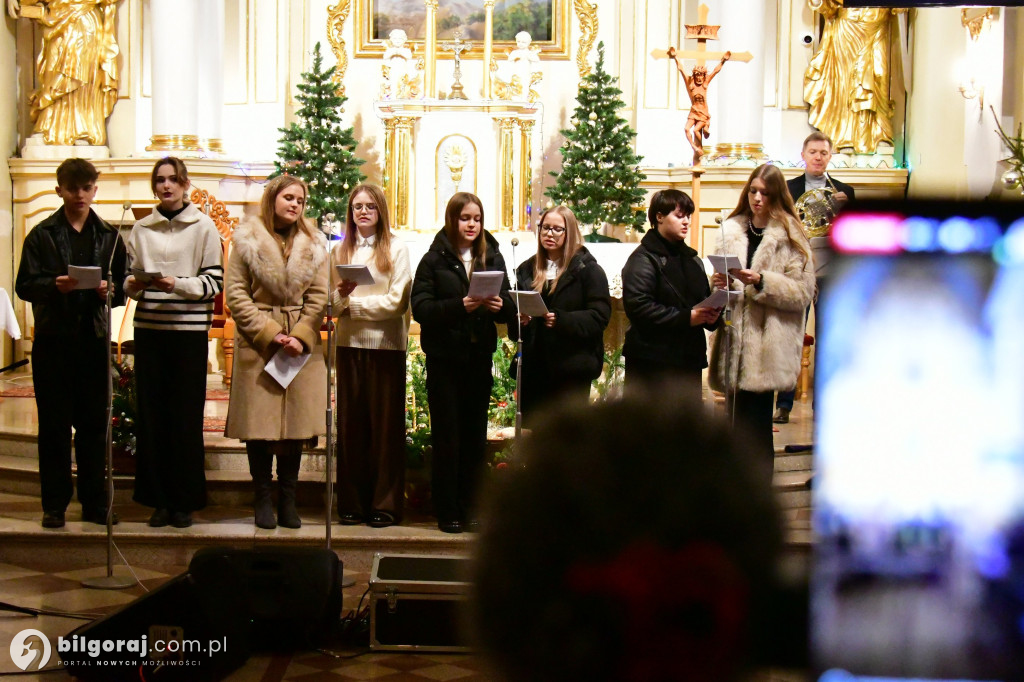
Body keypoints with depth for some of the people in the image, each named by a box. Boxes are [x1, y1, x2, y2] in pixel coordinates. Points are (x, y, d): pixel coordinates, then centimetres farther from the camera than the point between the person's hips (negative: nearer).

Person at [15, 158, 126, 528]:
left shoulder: (109, 236, 11)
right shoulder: (42, 235, 4)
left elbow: (124, 287, 9)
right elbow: (24, 286, -2)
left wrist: (110, 289, -13)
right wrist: (54, 286, -20)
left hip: (94, 337, 2)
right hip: (53, 339, -2)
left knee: (94, 422, 5)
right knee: (54, 424, 3)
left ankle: (95, 502, 13)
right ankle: (54, 504, 11)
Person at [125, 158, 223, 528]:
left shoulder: (203, 226, 2)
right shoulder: (141, 229, 11)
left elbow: (214, 281, -2)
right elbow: (130, 277, 17)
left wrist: (178, 284, -16)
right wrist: (134, 285, -5)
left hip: (190, 330, -3)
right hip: (149, 328, 3)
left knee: (187, 416, 0)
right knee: (152, 414, 2)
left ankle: (185, 501, 10)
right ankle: (158, 499, 12)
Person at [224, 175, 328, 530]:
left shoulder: (314, 245, 10)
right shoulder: (247, 239, 2)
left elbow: (319, 297, 5)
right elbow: (235, 293, -3)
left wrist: (301, 336, -9)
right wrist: (269, 334, -10)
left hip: (301, 345, 2)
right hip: (256, 344, -2)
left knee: (295, 423, 4)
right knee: (259, 423, -1)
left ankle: (287, 500, 12)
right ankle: (262, 499, 9)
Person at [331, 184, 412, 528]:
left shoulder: (397, 249, 1)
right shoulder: (340, 251, 12)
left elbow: (397, 302, -6)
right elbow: (331, 303, 9)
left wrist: (354, 303, -6)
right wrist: (340, 294, -12)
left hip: (386, 345, -3)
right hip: (350, 344, 3)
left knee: (386, 423, 0)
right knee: (350, 423, 4)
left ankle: (385, 504, 6)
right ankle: (352, 503, 11)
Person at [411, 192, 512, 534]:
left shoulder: (492, 257, 9)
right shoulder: (434, 259, -1)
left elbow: (508, 309, 9)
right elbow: (420, 307, -11)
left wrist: (500, 305, -14)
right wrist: (460, 306, -24)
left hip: (480, 356, 3)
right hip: (444, 358, -3)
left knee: (475, 436, 6)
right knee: (447, 437, 1)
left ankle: (470, 509, 15)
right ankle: (447, 512, 9)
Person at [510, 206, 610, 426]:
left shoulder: (587, 269, 0)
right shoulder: (526, 269, 16)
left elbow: (599, 316, -9)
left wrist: (561, 320, -23)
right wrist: (518, 320, -5)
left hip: (571, 368, -5)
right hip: (533, 366, 5)